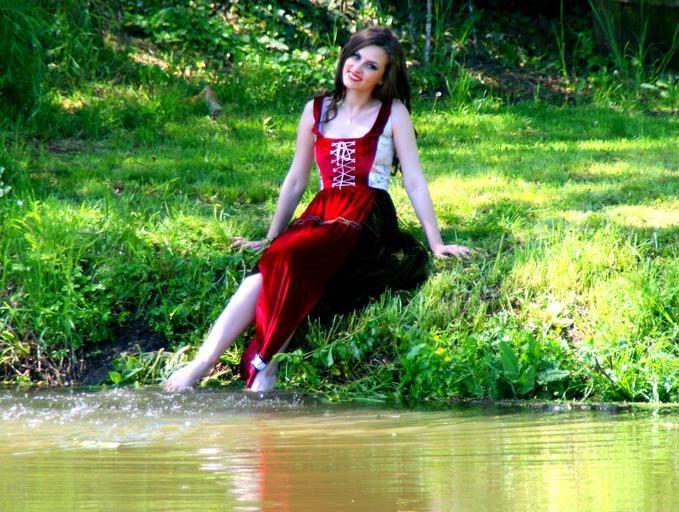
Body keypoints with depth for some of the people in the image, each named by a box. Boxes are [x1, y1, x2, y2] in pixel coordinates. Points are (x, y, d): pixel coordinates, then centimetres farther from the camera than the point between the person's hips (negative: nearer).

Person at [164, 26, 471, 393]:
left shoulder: (393, 113, 7)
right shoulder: (317, 111, 18)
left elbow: (414, 182, 6)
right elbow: (296, 181, 23)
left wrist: (436, 244, 2)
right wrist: (269, 238, 23)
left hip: (367, 224, -4)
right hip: (321, 215, 4)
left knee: (289, 257, -35)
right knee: (263, 274, -29)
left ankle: (263, 364, -39)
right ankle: (200, 364, -42)